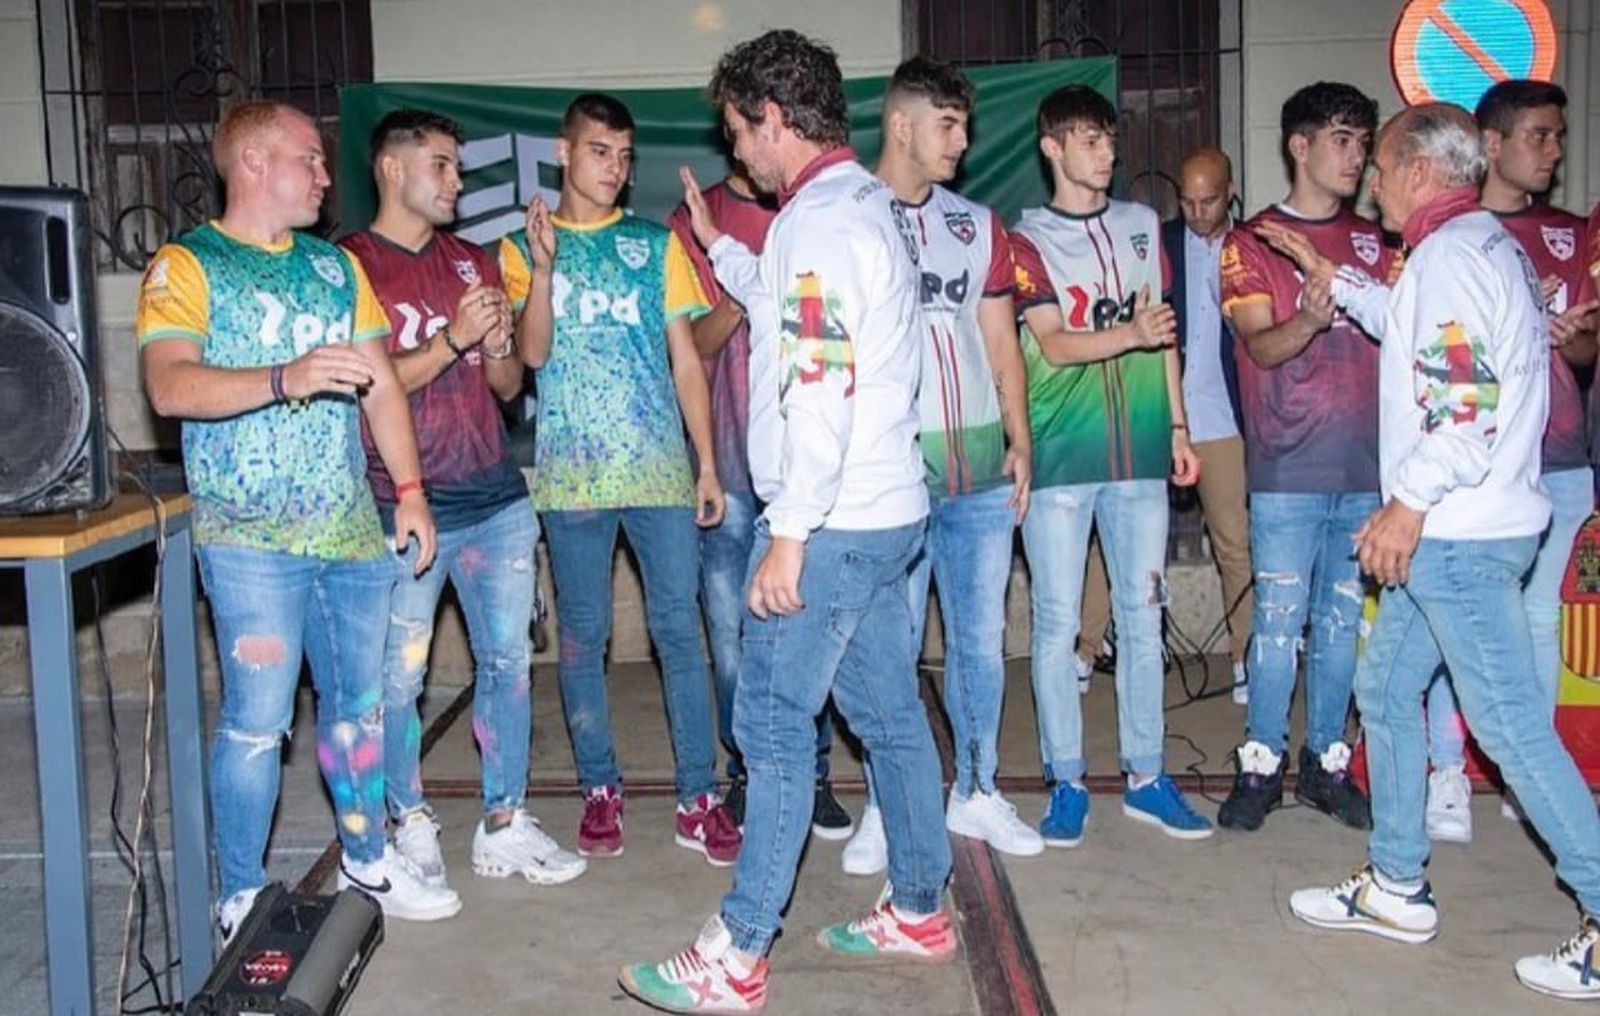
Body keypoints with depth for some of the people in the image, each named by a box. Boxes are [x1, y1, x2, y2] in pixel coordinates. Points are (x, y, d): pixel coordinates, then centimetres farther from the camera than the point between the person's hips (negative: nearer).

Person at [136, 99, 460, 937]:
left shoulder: (336, 265, 17)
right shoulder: (186, 265, -2)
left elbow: (381, 386, 16)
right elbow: (169, 386, -18)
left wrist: (409, 487, 7)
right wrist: (285, 378, -31)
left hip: (352, 530, 6)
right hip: (251, 539, -6)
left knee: (358, 704, 13)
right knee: (257, 722, -4)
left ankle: (366, 860, 29)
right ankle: (241, 899, 10)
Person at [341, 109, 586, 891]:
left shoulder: (473, 263, 15)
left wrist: (497, 348, -5)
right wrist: (451, 340, -18)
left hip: (496, 498, 5)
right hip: (405, 508, -5)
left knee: (507, 659, 7)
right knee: (398, 677, 1)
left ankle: (504, 826, 17)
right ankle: (411, 823, 20)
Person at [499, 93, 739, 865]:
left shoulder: (656, 243, 10)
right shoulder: (523, 248, 8)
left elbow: (685, 359, 9)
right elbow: (532, 352, -5)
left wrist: (708, 462, 4)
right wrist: (544, 265, -19)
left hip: (661, 468, 0)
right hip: (571, 473, 0)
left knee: (679, 631, -1)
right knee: (582, 636, 7)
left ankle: (699, 798, 7)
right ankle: (599, 788, 20)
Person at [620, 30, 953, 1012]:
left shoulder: (819, 219, -16)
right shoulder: (873, 204, 14)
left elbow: (821, 389, -24)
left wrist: (789, 534, -22)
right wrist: (719, 247, 33)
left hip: (834, 522, -10)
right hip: (886, 511, 10)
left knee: (775, 725, -4)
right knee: (890, 713, 16)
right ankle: (919, 911, 27)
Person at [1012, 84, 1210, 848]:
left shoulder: (1143, 225, 13)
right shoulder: (1028, 240, 1)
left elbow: (1163, 332, 17)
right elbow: (1053, 344, -10)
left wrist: (1178, 425, 12)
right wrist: (1131, 333, -25)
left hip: (1140, 452, 4)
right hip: (1060, 459, -3)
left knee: (1142, 616, 8)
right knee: (1057, 621, 0)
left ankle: (1145, 776, 18)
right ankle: (1066, 781, 11)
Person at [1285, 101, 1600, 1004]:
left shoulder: (1450, 252, -14)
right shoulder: (1490, 244, 17)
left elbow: (1465, 394, -24)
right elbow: (1424, 339, 24)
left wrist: (1412, 500, -19)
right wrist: (1338, 280, 26)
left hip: (1458, 533, -11)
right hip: (1450, 532, 11)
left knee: (1510, 721, -6)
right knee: (1387, 687, 15)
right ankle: (1396, 886, 24)